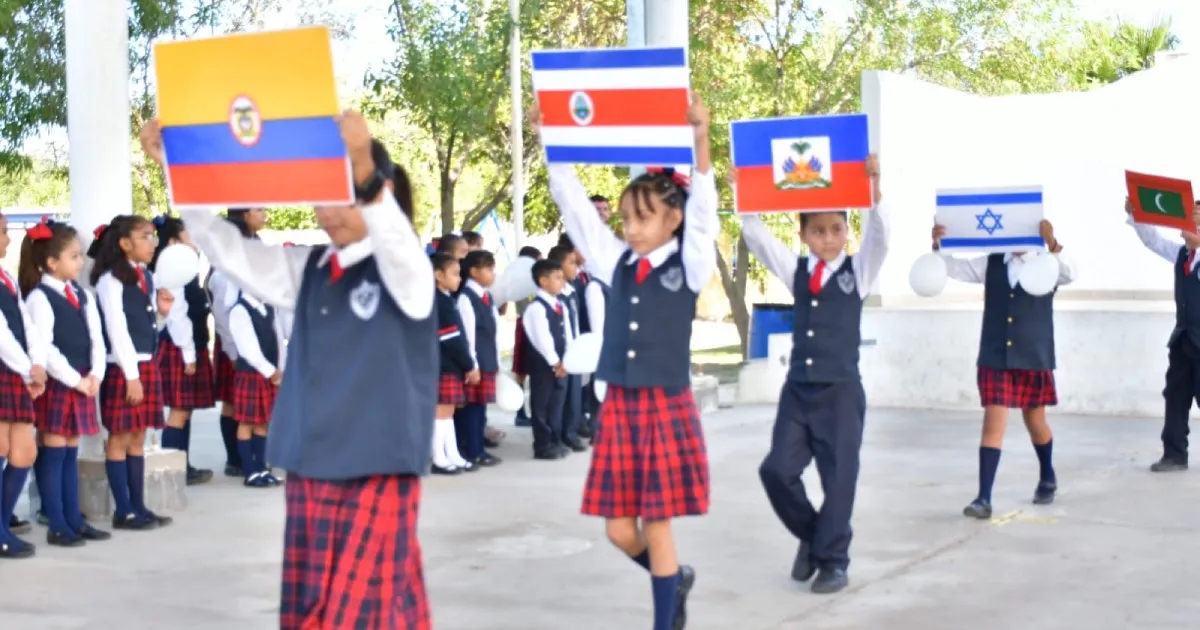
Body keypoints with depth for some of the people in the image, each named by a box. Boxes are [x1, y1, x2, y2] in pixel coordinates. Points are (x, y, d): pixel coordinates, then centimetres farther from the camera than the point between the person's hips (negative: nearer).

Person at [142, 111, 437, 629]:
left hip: (377, 471, -6)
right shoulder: (309, 269, 12)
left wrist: (364, 169, -46)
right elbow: (230, 252, 7)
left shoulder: (405, 269, -5)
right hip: (310, 469, 6)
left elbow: (396, 239, -28)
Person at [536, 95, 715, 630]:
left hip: (667, 409, -4)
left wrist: (700, 140, -29)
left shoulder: (689, 265, -3)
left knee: (656, 527, 2)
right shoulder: (616, 263, 6)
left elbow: (702, 209, -16)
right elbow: (575, 207, 5)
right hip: (619, 407, 4)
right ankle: (675, 581, 38)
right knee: (619, 530, 9)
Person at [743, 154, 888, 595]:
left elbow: (879, 235, -16)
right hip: (798, 388, 3)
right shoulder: (796, 270, 8)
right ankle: (811, 536, 21)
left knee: (838, 477, 0)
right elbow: (756, 237, 3)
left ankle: (834, 559, 13)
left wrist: (873, 187, -31)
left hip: (841, 390, -3)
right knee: (777, 469, -2)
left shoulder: (859, 271, 0)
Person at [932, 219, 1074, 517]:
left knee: (1035, 421, 15)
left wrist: (1052, 244, -39)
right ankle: (984, 498, -9)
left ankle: (1047, 478, 41)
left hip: (1034, 358, -1)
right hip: (995, 358, 1)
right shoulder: (990, 264, 5)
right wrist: (938, 246, -22)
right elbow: (955, 268, -1)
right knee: (993, 424, -6)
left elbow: (1069, 274, -21)